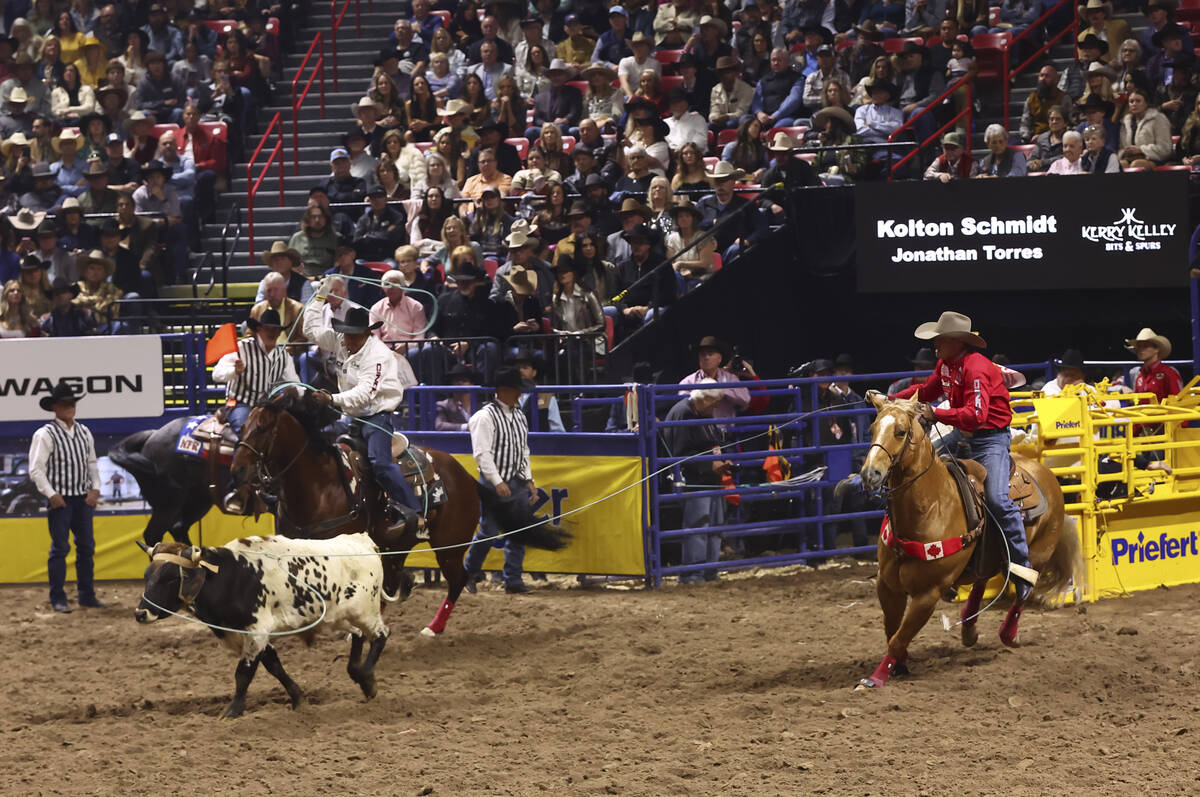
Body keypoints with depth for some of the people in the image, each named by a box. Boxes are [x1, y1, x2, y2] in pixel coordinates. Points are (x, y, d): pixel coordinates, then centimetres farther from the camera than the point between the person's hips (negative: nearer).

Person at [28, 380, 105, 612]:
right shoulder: (45, 435, -8)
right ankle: (58, 599, 2)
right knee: (60, 548, -3)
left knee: (86, 547, 8)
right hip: (60, 500, -6)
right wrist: (51, 495, -14)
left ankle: (87, 595, 17)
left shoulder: (84, 432, 10)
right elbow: (36, 470, -10)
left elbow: (92, 463, 17)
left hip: (84, 498, 6)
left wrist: (95, 489, 4)